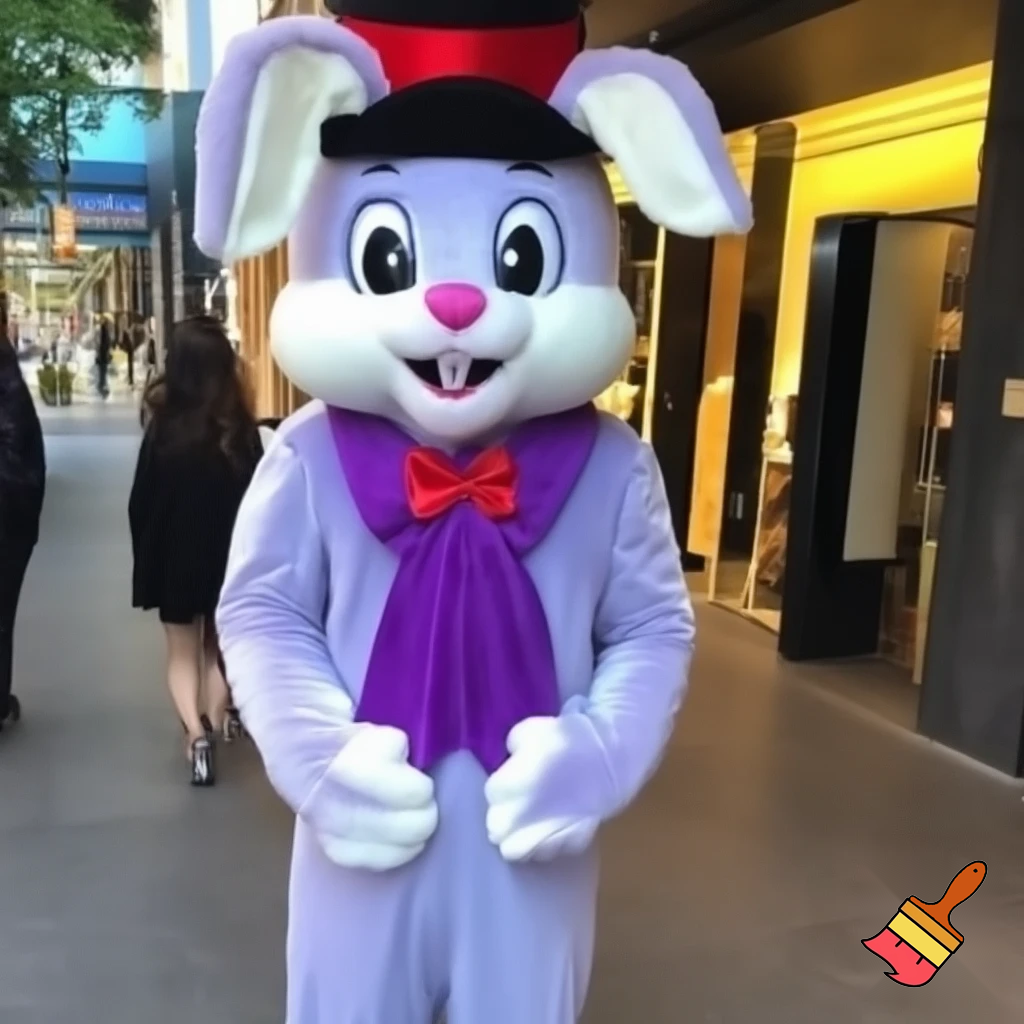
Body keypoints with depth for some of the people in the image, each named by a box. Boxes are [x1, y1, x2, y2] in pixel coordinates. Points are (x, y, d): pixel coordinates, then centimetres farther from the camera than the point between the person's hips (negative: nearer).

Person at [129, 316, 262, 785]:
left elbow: (141, 503, -9)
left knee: (183, 653, 10)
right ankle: (215, 722, 23)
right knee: (219, 647, 21)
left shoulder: (164, 427, -14)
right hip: (231, 554, 2)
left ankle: (196, 732, -10)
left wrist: (146, 556, 5)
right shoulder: (242, 429, -9)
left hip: (177, 557, -2)